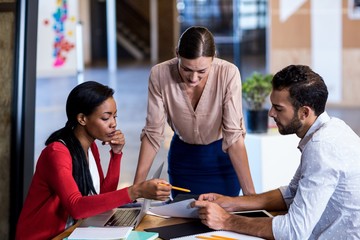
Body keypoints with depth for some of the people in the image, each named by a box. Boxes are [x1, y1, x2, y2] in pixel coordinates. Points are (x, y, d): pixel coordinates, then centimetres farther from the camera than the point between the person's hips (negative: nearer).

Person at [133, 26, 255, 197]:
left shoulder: (228, 74, -27)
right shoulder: (160, 74, -23)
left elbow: (234, 135, -26)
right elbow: (153, 133, -17)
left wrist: (250, 194, -30)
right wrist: (136, 188, -19)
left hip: (221, 157, -1)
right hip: (182, 157, 1)